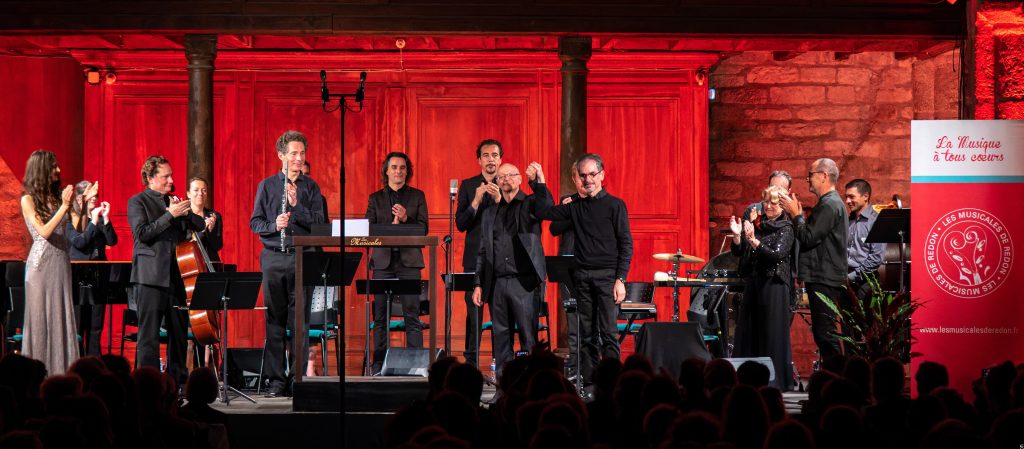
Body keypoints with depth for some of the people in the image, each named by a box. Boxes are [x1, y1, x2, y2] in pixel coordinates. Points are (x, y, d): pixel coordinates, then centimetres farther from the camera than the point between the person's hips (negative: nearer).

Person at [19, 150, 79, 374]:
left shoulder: (58, 195, 8)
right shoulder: (28, 200, -5)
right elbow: (44, 232, -15)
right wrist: (64, 206, -19)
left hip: (61, 262, 5)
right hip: (41, 263, -5)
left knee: (61, 317, 5)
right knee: (40, 318, -1)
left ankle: (61, 371, 9)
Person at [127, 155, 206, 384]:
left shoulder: (173, 201, 16)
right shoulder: (137, 202, -2)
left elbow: (200, 226, 15)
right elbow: (142, 233, -15)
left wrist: (186, 212, -4)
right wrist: (170, 214, -18)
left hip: (174, 275, 7)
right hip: (150, 277, -7)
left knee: (179, 329, 11)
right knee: (149, 334, -6)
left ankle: (178, 379, 21)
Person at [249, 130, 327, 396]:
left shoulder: (311, 187, 9)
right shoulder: (267, 185, 8)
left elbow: (318, 223, 1)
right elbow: (255, 222, 6)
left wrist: (296, 205, -12)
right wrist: (274, 225, -13)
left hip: (302, 257, 0)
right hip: (273, 257, 0)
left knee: (300, 321, -1)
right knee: (274, 320, 1)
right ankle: (276, 380, 5)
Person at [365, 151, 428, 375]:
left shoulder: (417, 196, 11)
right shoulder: (375, 198, 13)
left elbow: (423, 228, 4)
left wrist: (405, 219, -13)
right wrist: (391, 226, -11)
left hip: (409, 260, -1)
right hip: (383, 260, 1)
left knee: (412, 314, -5)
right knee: (380, 315, 1)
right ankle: (379, 364, 6)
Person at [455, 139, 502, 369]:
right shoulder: (468, 186, 7)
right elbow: (460, 224, 0)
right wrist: (476, 201, -14)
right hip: (476, 257, 0)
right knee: (474, 313, 0)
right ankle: (471, 363, 6)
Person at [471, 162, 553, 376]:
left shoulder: (530, 204, 7)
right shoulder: (490, 214, 18)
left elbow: (547, 208, -17)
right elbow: (483, 252, 18)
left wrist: (538, 181, -25)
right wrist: (478, 284, 12)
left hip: (524, 282, -4)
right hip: (496, 284, 4)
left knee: (529, 336, -6)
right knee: (500, 337, 5)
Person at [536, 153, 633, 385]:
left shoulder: (615, 205, 0)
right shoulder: (575, 206, 13)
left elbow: (626, 244, -3)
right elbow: (544, 213, 8)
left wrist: (620, 279, -10)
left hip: (607, 275, -4)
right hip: (582, 276, 4)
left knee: (608, 333, -8)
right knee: (586, 334, 6)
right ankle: (588, 381, 9)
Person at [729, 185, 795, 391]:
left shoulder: (786, 229, -4)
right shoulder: (757, 224, 11)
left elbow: (776, 254, -18)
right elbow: (738, 252, 9)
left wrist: (753, 240, -28)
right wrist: (737, 236, -10)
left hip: (774, 286, -6)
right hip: (753, 283, 6)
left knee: (772, 333, -4)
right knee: (747, 332, 6)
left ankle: (775, 380, 1)